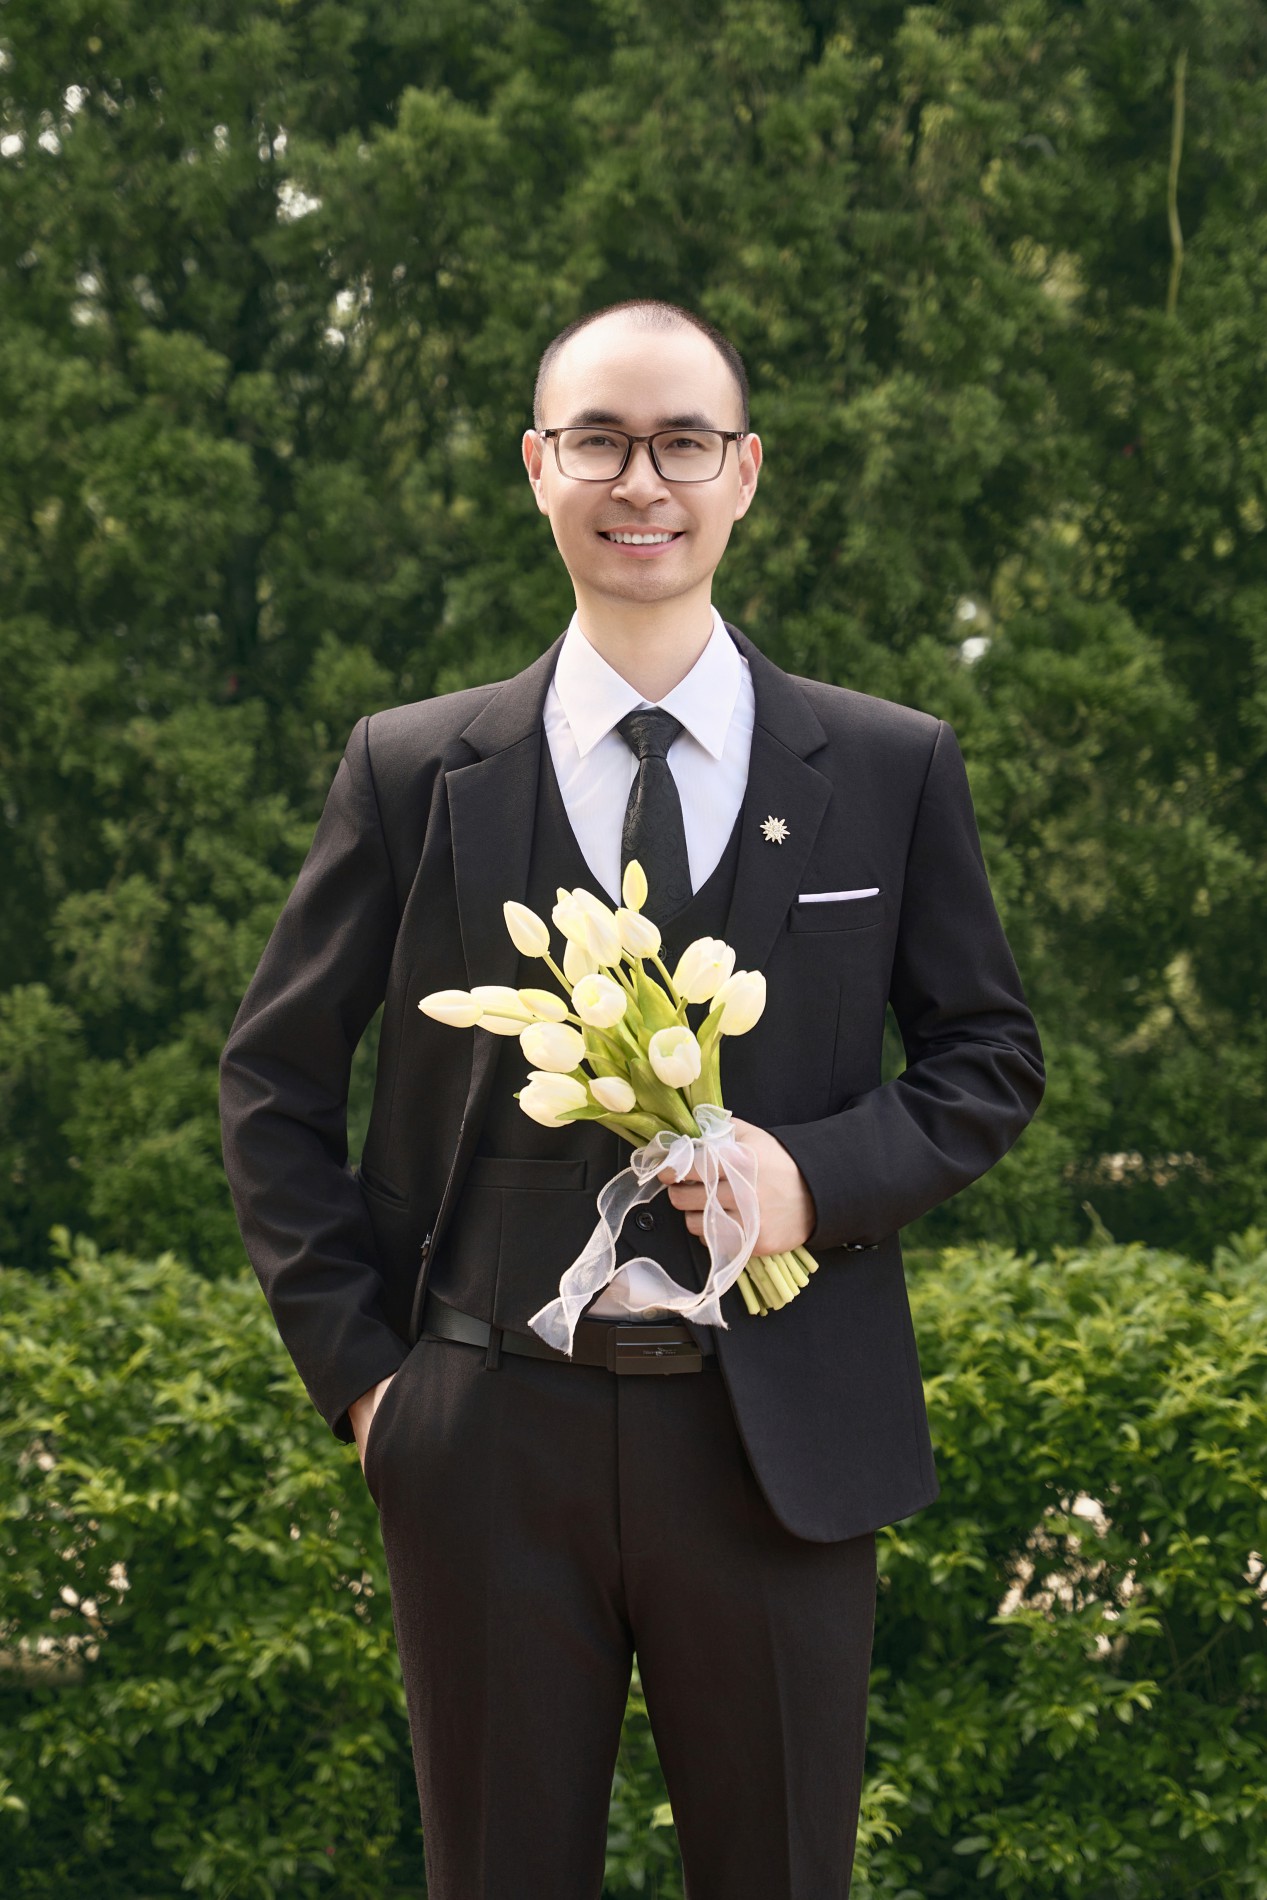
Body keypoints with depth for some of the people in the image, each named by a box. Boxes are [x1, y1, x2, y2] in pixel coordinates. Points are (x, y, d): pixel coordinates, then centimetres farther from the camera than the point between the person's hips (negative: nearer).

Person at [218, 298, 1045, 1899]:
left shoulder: (894, 771, 4)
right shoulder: (411, 772, 3)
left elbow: (990, 1060, 9)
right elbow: (273, 1077, 9)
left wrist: (820, 1171, -11)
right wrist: (351, 1364, 0)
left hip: (781, 1446, 0)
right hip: (489, 1439, 0)